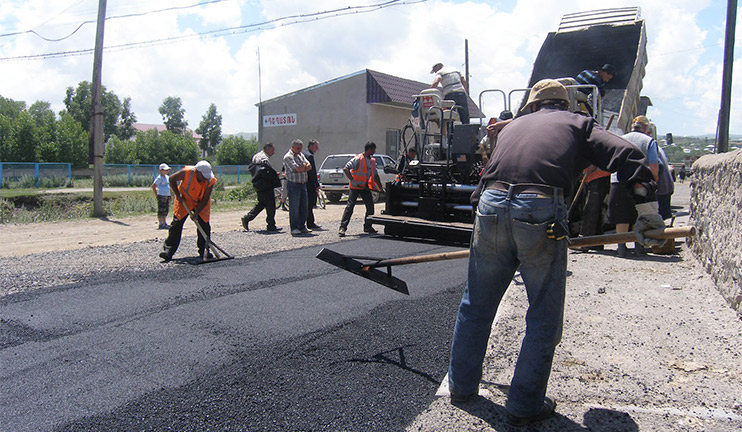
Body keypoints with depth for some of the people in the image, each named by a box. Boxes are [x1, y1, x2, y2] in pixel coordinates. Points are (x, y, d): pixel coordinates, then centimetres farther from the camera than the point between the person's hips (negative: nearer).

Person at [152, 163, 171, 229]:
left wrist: (169, 196, 19)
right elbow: (153, 186, -12)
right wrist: (156, 195, -11)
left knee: (166, 210, 12)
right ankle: (161, 224, -4)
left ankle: (164, 223, 21)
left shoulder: (167, 177, 14)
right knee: (161, 210, -6)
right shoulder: (159, 178, -10)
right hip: (161, 196, -8)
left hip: (167, 196, 8)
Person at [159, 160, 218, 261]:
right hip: (184, 201, -1)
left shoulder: (210, 181, -22)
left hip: (201, 204, 1)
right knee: (176, 224, -7)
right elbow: (172, 179, -9)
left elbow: (205, 199, -17)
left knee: (204, 226, -6)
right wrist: (177, 194, -13)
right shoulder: (187, 172, -28)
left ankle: (204, 252, 6)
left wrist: (196, 213, -24)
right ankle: (168, 251, -2)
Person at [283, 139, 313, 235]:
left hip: (303, 184, 8)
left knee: (304, 207, 9)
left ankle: (302, 227, 17)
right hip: (293, 185, -8)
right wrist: (304, 166, 0)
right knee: (294, 208, -3)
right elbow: (298, 169, -19)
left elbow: (309, 167, 8)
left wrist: (302, 168, -11)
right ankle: (294, 228, 3)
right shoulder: (288, 157, -9)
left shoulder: (301, 155, 17)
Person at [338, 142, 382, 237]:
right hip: (355, 187, -7)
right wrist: (352, 180, -23)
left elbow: (375, 175, 20)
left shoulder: (372, 161, 11)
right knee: (350, 206, -10)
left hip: (365, 187, 7)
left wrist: (380, 188, 17)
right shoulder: (358, 158, -12)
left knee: (370, 206, 4)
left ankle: (367, 226, 19)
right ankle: (342, 227, -9)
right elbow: (346, 169, -17)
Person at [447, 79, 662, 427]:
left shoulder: (513, 126, 30)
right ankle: (525, 406, 18)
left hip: (491, 206, 4)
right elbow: (627, 156, 5)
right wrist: (648, 213, 6)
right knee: (544, 318, 10)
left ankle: (461, 386, 32)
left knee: (476, 306, 17)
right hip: (541, 213, -4)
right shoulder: (578, 123, 20)